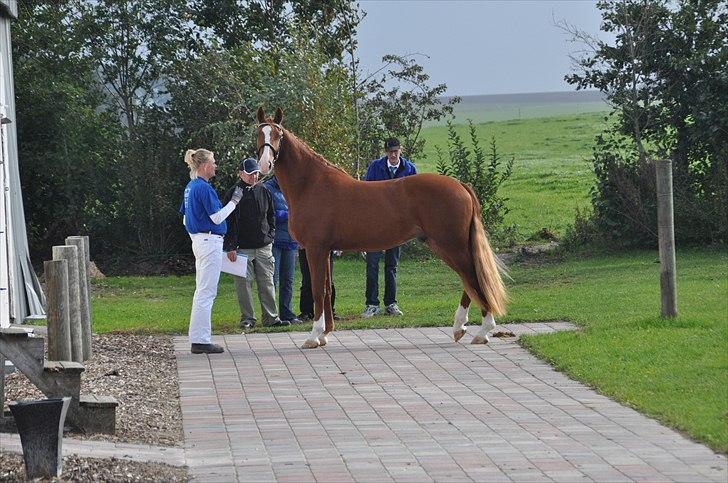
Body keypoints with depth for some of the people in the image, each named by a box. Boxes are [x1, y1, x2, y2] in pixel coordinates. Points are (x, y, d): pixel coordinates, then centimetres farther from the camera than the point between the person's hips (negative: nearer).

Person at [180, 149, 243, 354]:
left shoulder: (191, 187, 13)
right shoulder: (204, 188, -17)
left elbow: (186, 218, 19)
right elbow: (217, 217, -17)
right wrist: (234, 201, -8)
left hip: (199, 241, 10)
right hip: (210, 242, -10)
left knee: (203, 291, 14)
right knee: (206, 292, -8)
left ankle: (198, 339, 16)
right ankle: (201, 340, -8)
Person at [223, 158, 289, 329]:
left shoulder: (264, 192, 9)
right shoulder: (233, 193, -4)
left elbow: (271, 217, 20)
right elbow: (229, 223, -6)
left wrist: (270, 235, 9)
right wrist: (230, 247, -12)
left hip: (263, 246, 4)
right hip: (242, 248, -4)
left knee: (267, 283, 4)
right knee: (244, 284, -1)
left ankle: (271, 318, 8)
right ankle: (247, 319, 7)